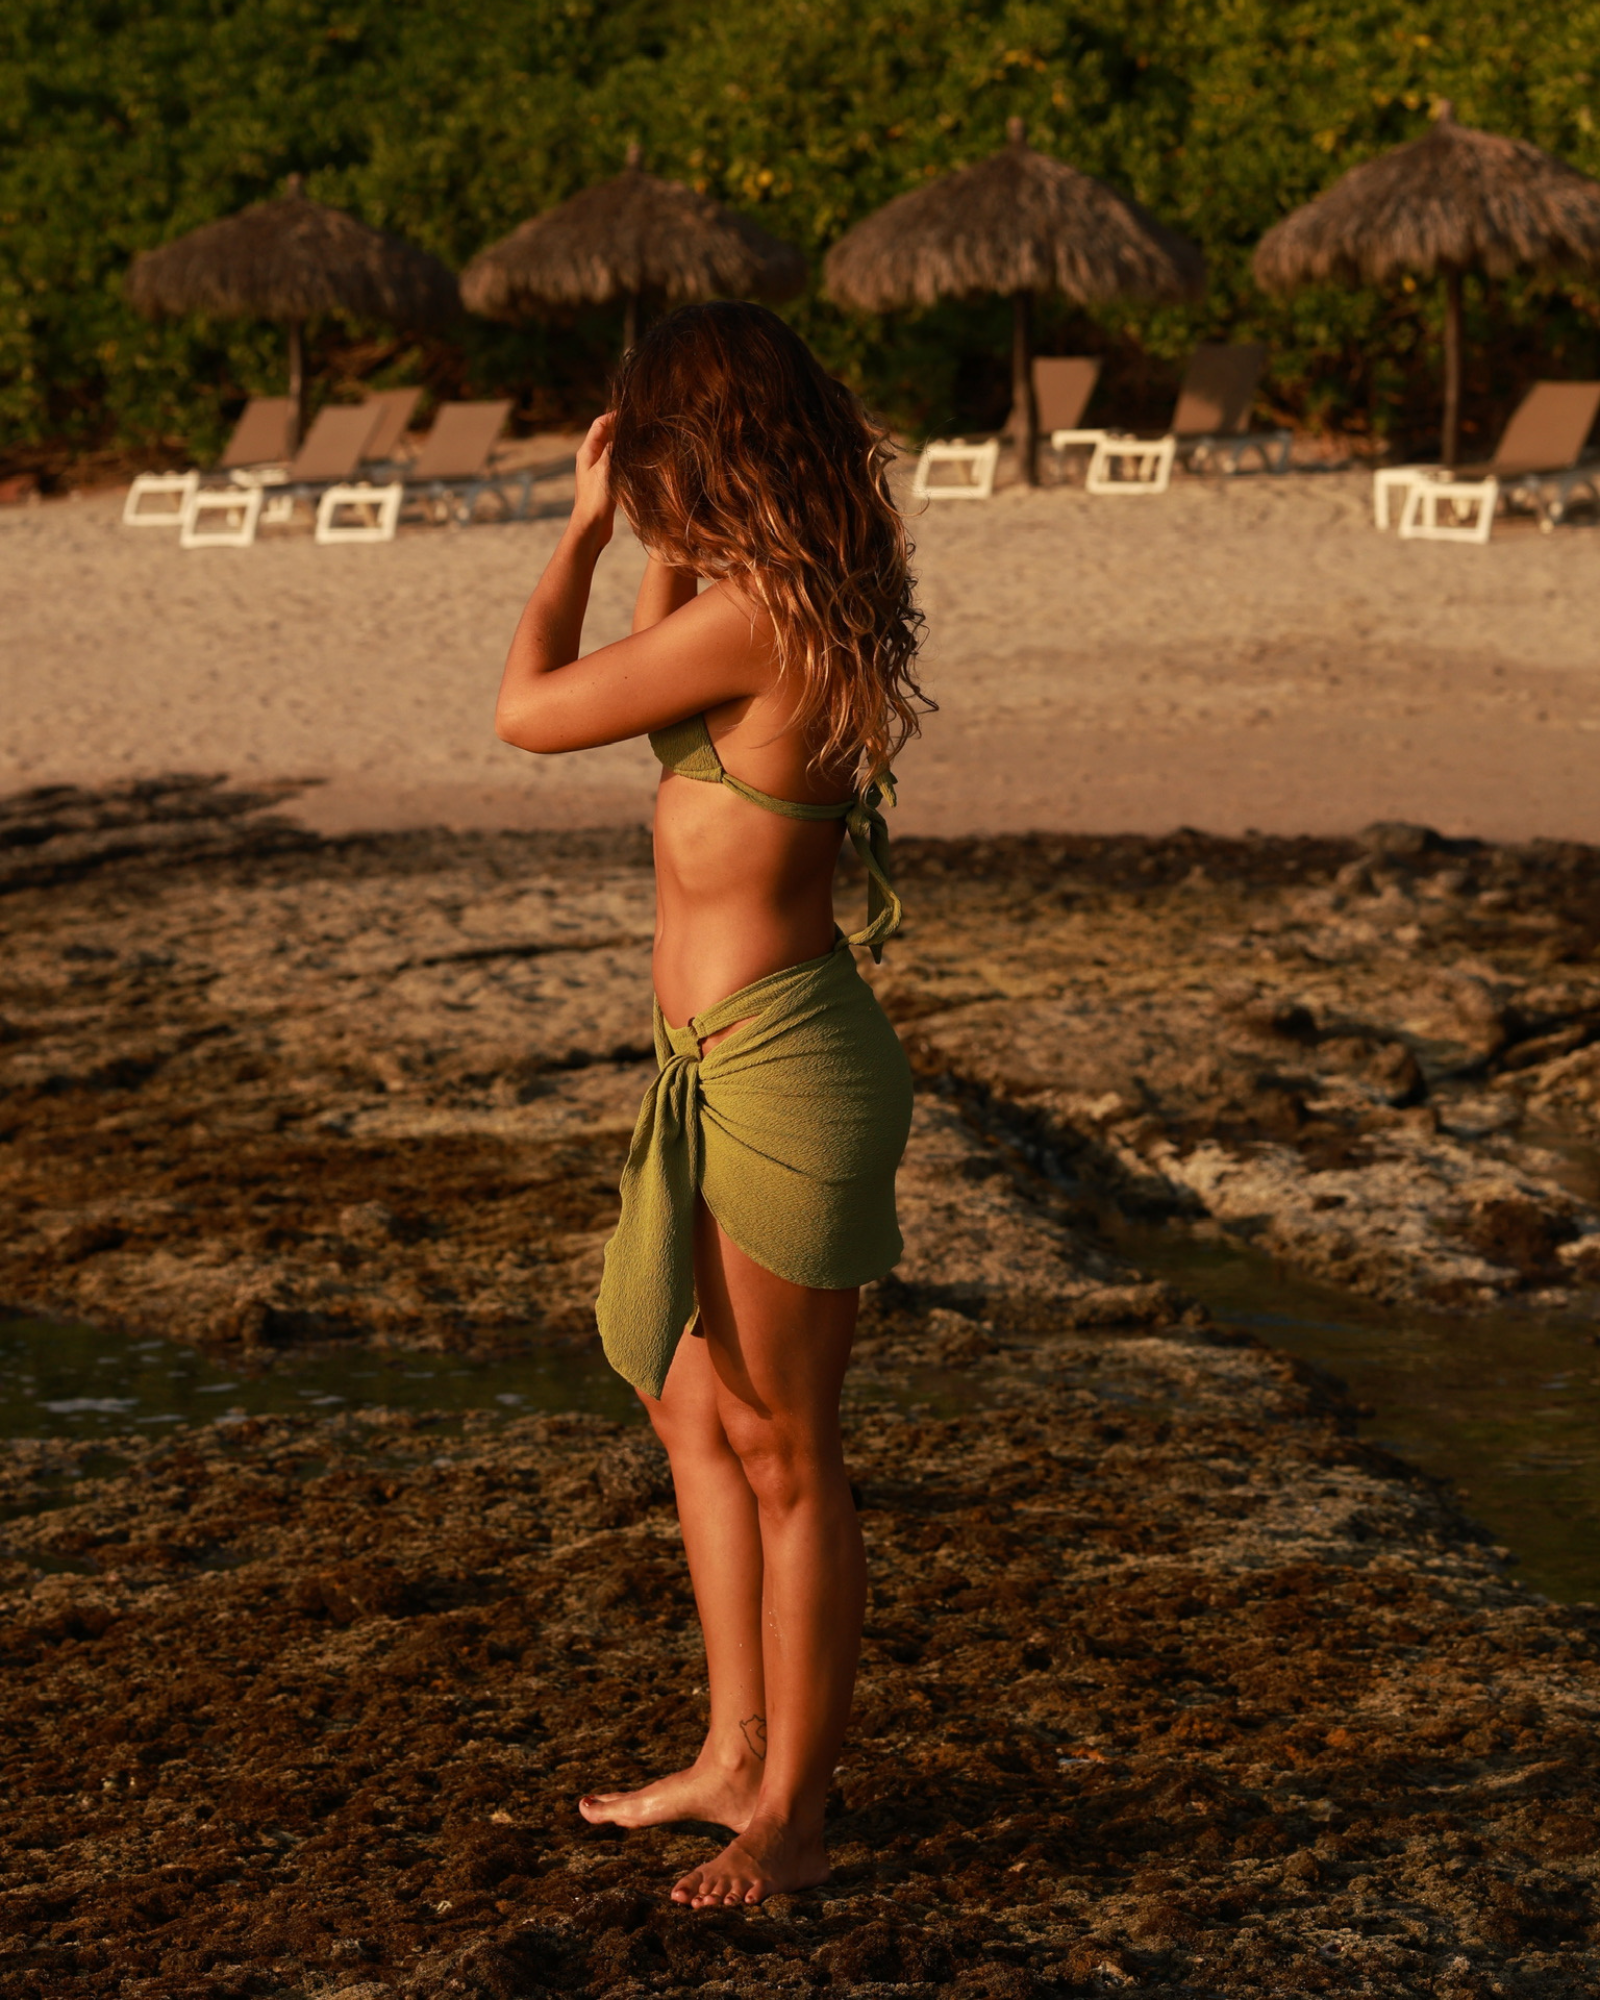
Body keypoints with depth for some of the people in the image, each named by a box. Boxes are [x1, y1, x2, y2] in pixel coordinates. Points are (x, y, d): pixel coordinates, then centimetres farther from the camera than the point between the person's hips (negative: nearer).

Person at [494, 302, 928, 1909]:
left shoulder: (750, 614, -21)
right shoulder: (804, 603, 7)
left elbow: (529, 711, -12)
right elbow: (655, 706, 28)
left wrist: (586, 521, 0)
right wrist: (651, 550, 19)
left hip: (782, 1070, -10)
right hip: (726, 1060, 10)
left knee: (781, 1457, 3)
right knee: (693, 1412, 21)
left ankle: (788, 1818, 16)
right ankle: (736, 1757, 33)